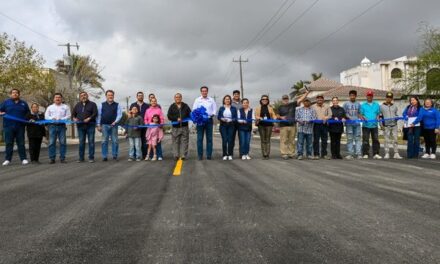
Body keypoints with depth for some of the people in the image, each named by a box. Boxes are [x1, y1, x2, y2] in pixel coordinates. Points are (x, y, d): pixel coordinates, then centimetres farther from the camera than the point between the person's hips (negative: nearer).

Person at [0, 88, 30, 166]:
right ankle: (7, 159, 5)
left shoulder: (23, 103, 14)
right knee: (9, 143, 1)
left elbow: (28, 113, 19)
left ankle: (23, 159, 3)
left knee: (21, 143, 2)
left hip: (20, 126, 1)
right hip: (9, 126, -1)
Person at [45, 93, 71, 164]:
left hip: (62, 125, -1)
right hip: (52, 126, 1)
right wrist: (52, 118, -9)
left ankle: (62, 158, 2)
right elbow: (46, 116, 11)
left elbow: (68, 116, 3)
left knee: (62, 142, -3)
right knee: (52, 142, -3)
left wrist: (61, 119, -13)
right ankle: (52, 158, 2)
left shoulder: (65, 107, 13)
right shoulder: (50, 107, 18)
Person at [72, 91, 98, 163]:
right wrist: (74, 118, -1)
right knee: (81, 142, 5)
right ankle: (81, 158, 10)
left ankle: (91, 158, 2)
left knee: (91, 141, -3)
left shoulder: (92, 104, 6)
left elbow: (95, 113, -4)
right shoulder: (77, 105, 17)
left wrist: (89, 118, -18)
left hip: (90, 125, -3)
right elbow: (73, 113, 20)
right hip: (80, 125, 3)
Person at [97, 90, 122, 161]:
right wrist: (99, 125, 2)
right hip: (104, 125, 1)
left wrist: (115, 122, -16)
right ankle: (104, 156, 8)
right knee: (104, 141, 3)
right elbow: (99, 115, 8)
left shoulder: (117, 105, 5)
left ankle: (115, 156, 11)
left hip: (113, 125, -1)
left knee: (115, 141, 2)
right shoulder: (102, 105, 8)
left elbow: (119, 115, -1)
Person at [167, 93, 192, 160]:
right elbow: (169, 116, 0)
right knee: (175, 142, -1)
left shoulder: (185, 106, 12)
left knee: (184, 141, -1)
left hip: (184, 127, 1)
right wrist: (176, 119, -14)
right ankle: (176, 155, 3)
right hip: (175, 127, -1)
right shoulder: (172, 107, 9)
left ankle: (184, 155, 1)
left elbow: (190, 114, 11)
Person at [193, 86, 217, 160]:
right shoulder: (197, 100, 8)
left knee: (209, 138, 2)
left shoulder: (211, 100, 12)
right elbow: (194, 109, 4)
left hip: (209, 120, 1)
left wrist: (213, 114, -12)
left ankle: (209, 155, 6)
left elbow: (214, 109, 8)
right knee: (200, 138, -2)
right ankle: (200, 155, 1)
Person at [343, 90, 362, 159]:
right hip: (349, 124, -2)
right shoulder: (346, 104, 5)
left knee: (358, 138, 0)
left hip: (357, 123, 2)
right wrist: (348, 117, -14)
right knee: (350, 139, 0)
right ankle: (350, 154, 4)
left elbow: (359, 113, 18)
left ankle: (358, 153, 2)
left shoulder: (358, 104, 13)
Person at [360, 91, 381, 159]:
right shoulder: (363, 105, 8)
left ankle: (375, 154, 7)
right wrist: (363, 118, -17)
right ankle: (365, 154, 3)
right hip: (366, 125, -2)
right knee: (365, 140, -2)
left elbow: (378, 114, 13)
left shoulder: (376, 105, 14)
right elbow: (361, 114, 4)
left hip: (374, 125, 2)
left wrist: (377, 117, -8)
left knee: (376, 140, 2)